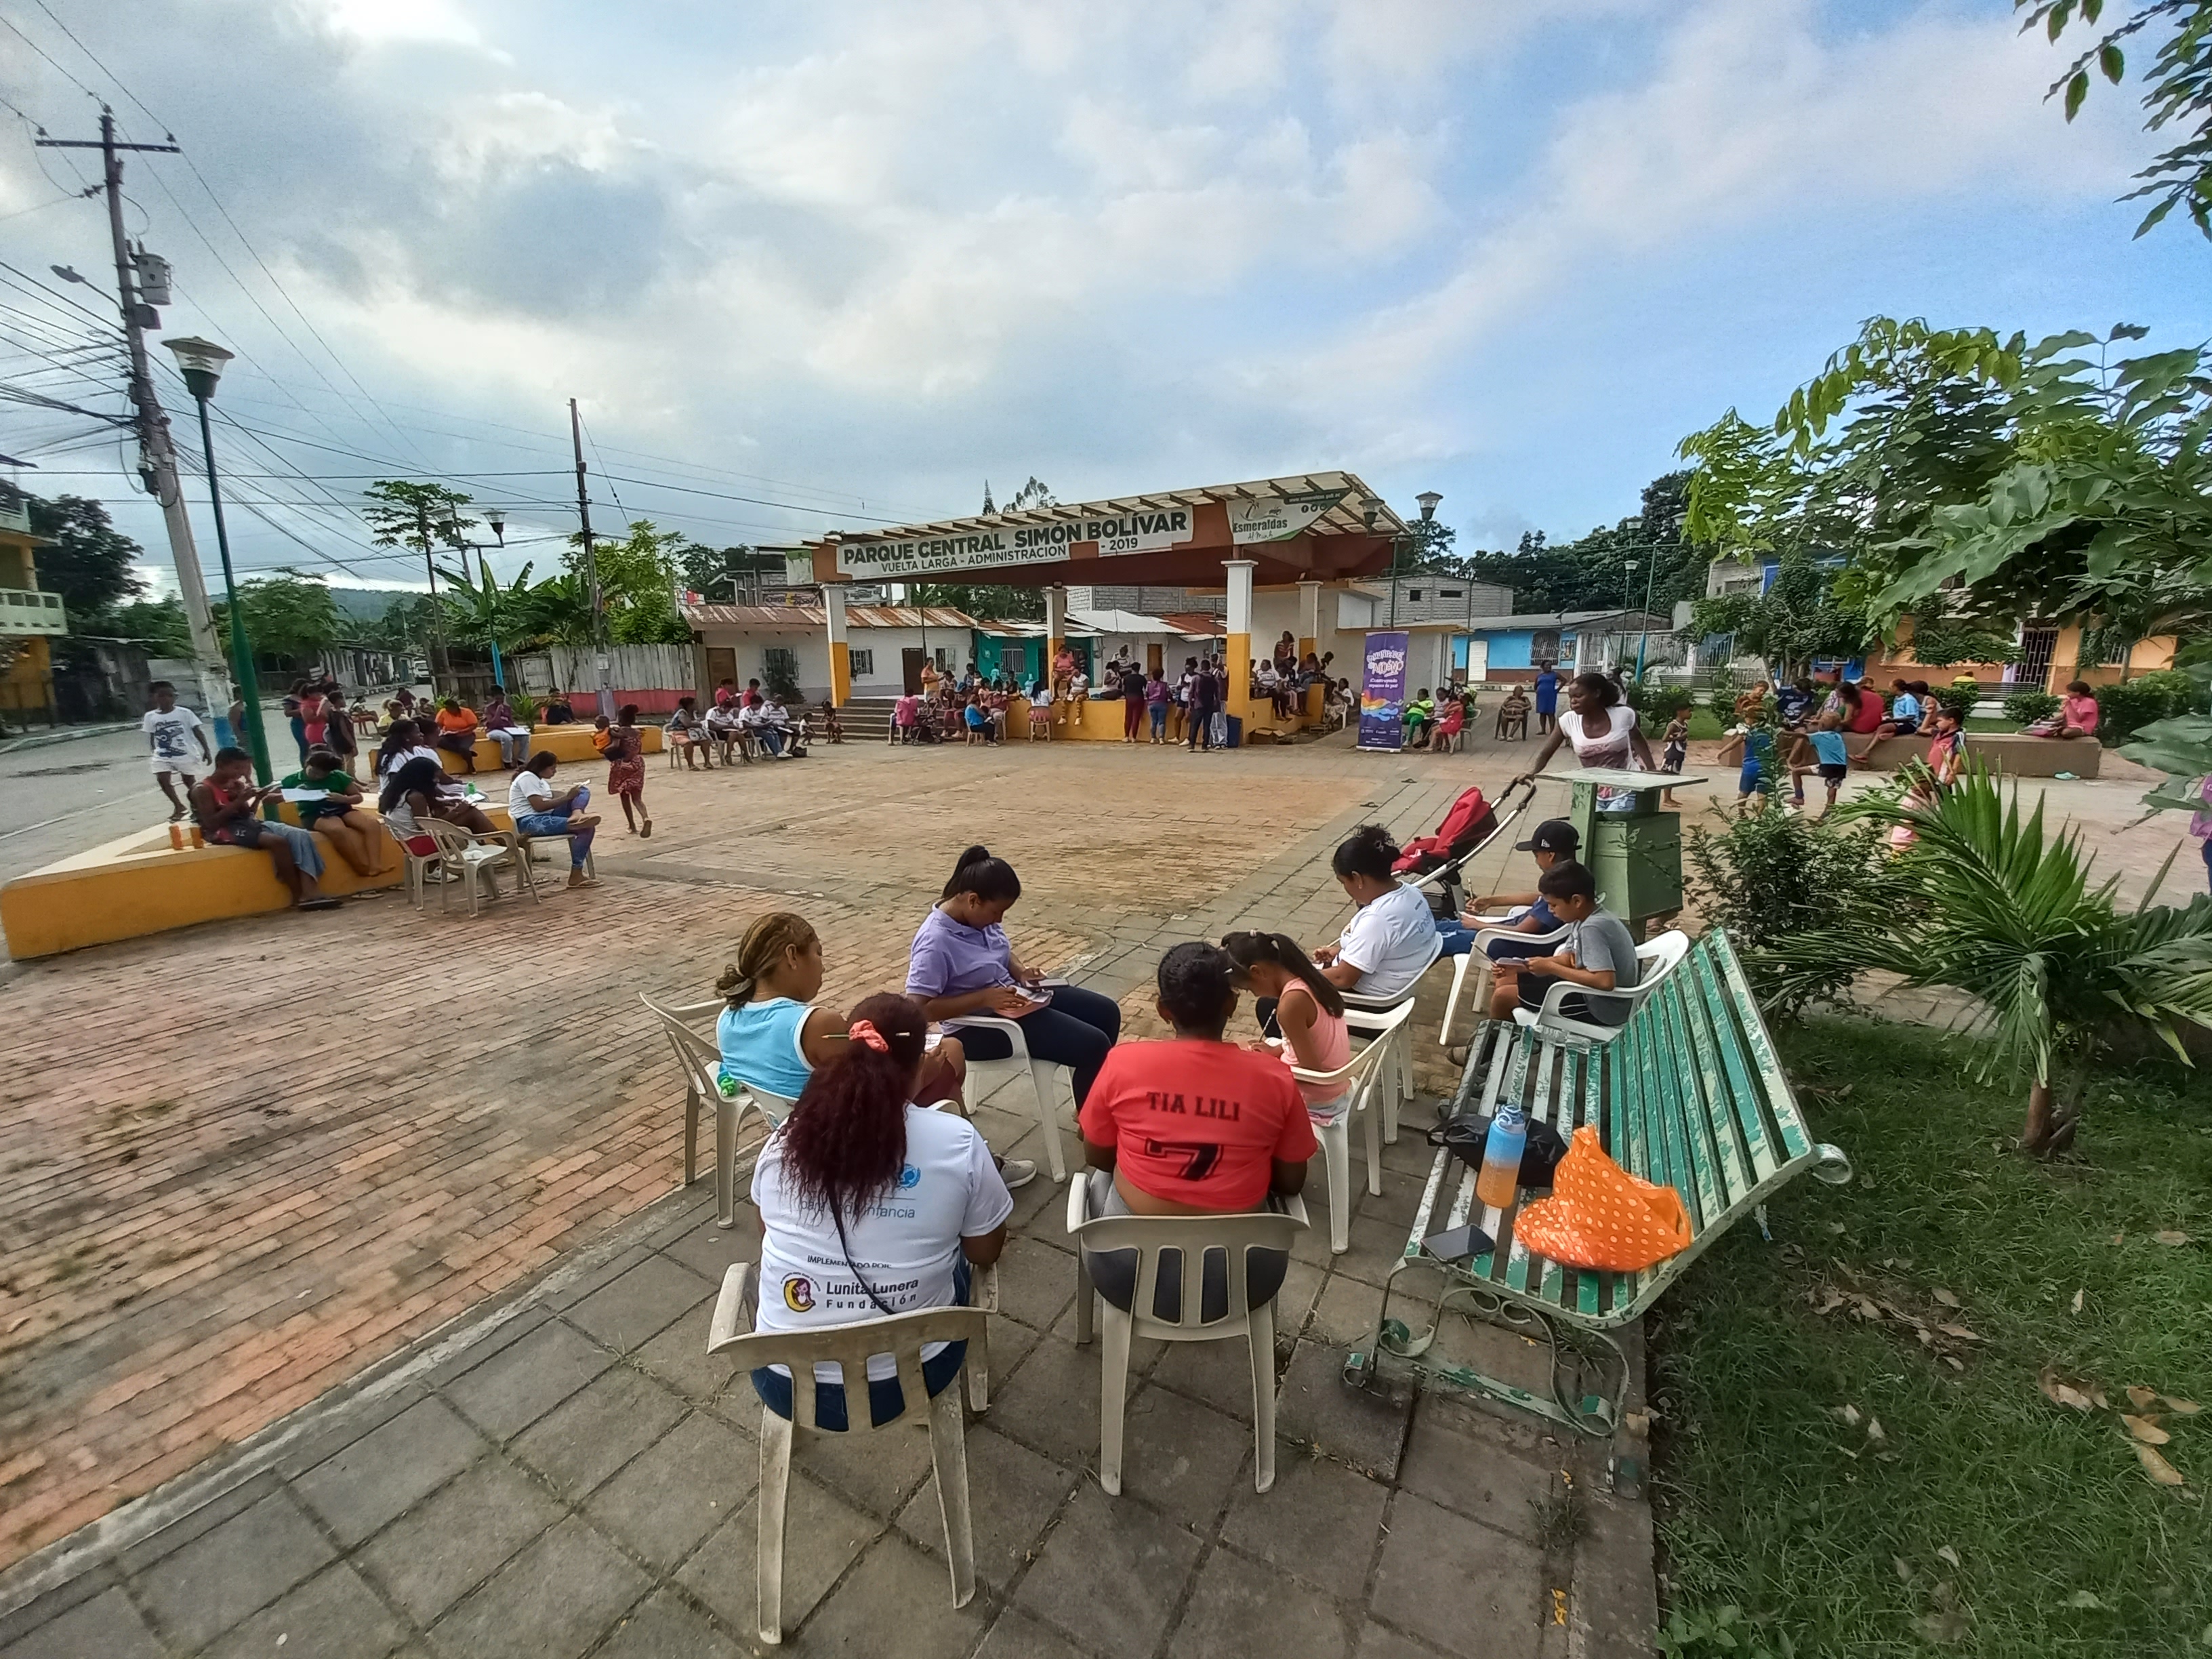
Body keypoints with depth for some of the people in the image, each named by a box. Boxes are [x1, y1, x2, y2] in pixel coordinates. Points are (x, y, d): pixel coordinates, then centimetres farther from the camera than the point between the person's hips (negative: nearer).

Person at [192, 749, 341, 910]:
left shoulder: (235, 784, 17)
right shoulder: (203, 789, -3)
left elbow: (247, 815, 16)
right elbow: (211, 824, -14)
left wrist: (257, 799, 0)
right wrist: (238, 801, -16)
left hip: (249, 823, 7)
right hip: (226, 831, -7)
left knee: (300, 835, -18)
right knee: (278, 841, -33)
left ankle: (310, 892, -32)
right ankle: (299, 896, -27)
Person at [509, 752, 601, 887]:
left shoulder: (540, 780, 22)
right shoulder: (527, 778, -9)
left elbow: (550, 801, 13)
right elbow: (539, 806, -19)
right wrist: (567, 797, -15)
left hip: (547, 816, 9)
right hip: (530, 822, -9)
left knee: (583, 791, -6)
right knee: (586, 827, -27)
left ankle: (577, 815, -33)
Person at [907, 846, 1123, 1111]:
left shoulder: (979, 916, -2)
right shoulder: (935, 942, -26)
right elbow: (918, 1008, -28)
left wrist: (1021, 972, -7)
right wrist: (984, 998, -29)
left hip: (1011, 996, 9)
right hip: (981, 1024, -9)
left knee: (1106, 1011, 9)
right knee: (1094, 1045, -17)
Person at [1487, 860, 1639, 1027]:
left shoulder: (1592, 928, -27)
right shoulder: (1586, 918, 2)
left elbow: (1606, 981, -34)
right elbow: (1571, 959, 8)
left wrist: (1551, 968, -23)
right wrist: (1522, 966, -6)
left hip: (1602, 1008, -10)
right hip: (1592, 994, 10)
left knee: (1503, 996, -8)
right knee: (1515, 978, 18)